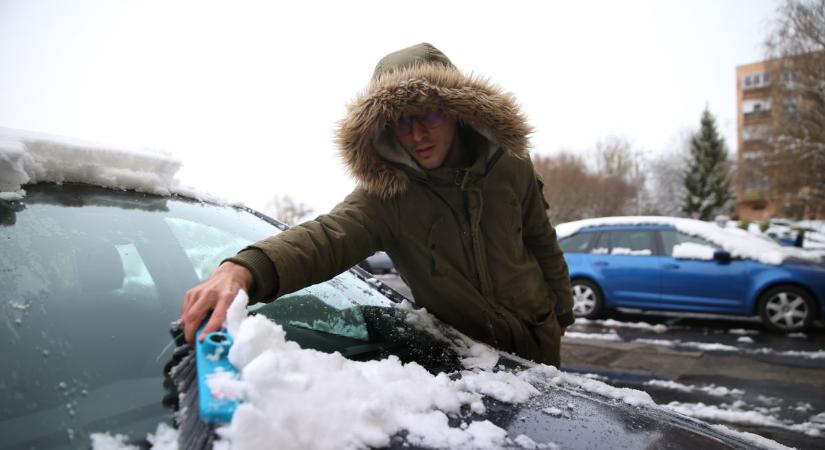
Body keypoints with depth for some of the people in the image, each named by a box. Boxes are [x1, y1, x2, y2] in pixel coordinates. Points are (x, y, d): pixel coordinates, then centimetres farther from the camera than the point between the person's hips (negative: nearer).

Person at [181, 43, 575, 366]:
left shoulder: (511, 167, -13)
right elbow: (328, 235, -42)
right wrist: (243, 269, -62)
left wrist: (561, 313, 13)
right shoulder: (386, 196, -22)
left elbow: (542, 243, 2)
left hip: (538, 343, 3)